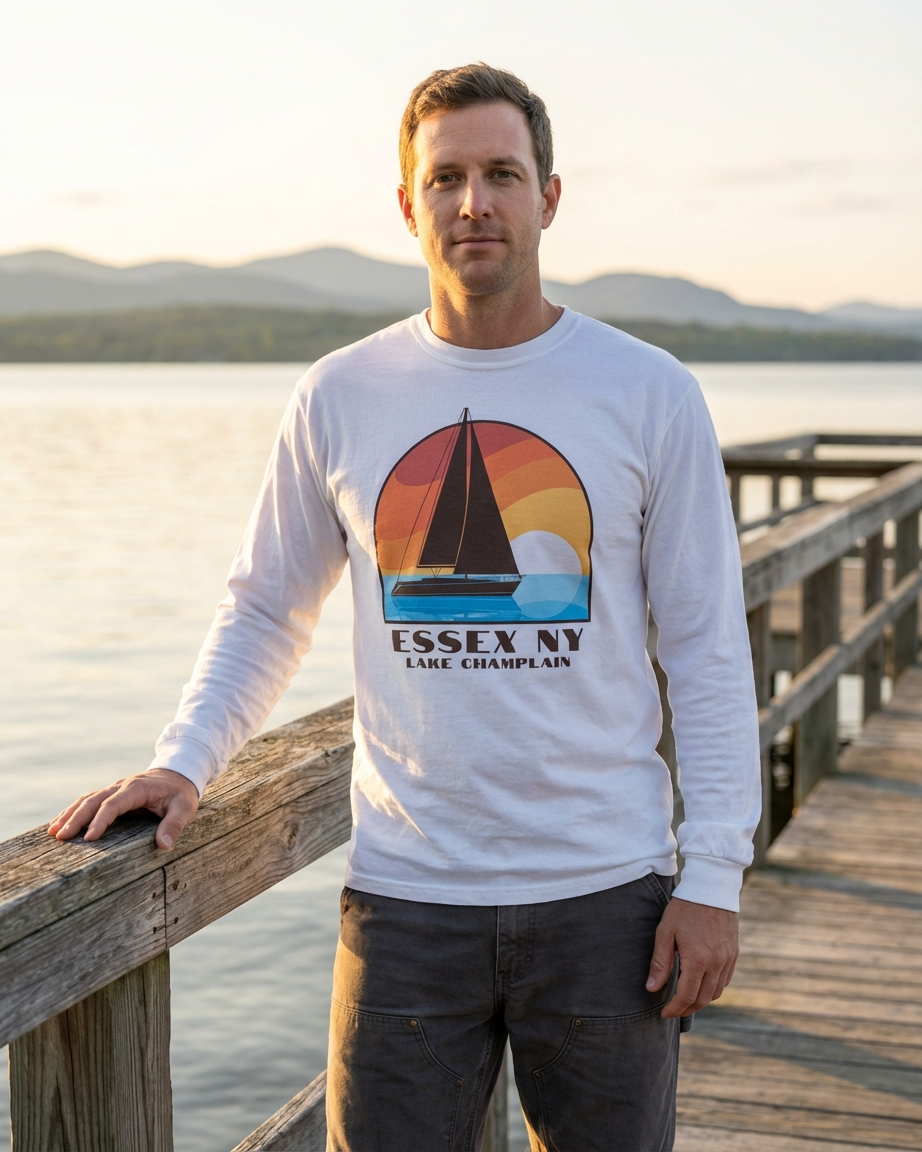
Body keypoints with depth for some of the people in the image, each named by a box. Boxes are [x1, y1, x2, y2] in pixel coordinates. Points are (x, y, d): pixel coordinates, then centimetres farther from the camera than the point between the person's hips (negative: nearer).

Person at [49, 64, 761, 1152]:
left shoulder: (650, 393, -1)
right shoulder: (340, 398, 2)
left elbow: (707, 650, 1)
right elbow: (263, 612, 12)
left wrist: (713, 876, -4)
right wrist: (181, 761, -3)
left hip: (604, 895, 0)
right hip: (407, 898, 1)